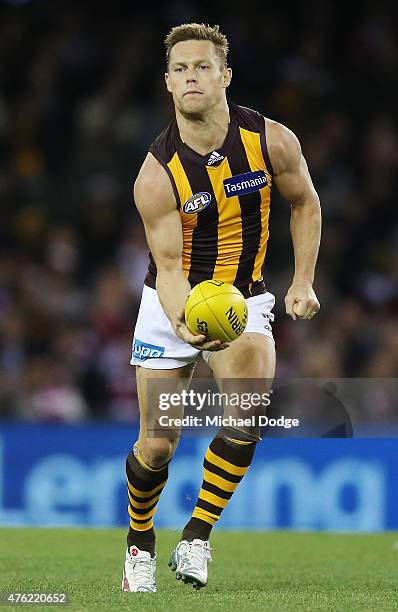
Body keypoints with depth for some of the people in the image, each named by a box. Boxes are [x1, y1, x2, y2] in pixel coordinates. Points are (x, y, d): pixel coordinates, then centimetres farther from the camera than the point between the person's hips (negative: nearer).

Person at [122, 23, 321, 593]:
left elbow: (305, 203, 6)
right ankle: (140, 542, 31)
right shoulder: (157, 174, -19)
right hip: (173, 305, -1)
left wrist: (303, 281, 0)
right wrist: (182, 322, -37)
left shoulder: (271, 140, -13)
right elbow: (168, 263, -18)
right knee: (156, 445, 1)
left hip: (242, 300, 1)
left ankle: (196, 539, -13)